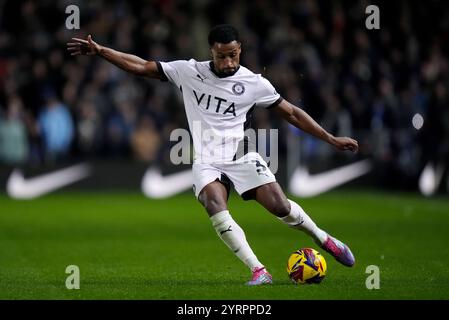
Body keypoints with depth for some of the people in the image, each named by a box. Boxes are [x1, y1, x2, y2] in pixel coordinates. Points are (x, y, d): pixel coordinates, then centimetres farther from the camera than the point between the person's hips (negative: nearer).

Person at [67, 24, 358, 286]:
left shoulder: (254, 83, -2)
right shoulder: (189, 71, 0)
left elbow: (291, 113, 5)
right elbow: (141, 66, 4)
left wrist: (331, 139, 4)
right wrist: (99, 50, -2)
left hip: (241, 156, -1)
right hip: (207, 162, 1)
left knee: (279, 205, -16)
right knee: (216, 208, -28)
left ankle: (324, 240, 13)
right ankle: (259, 271, -26)